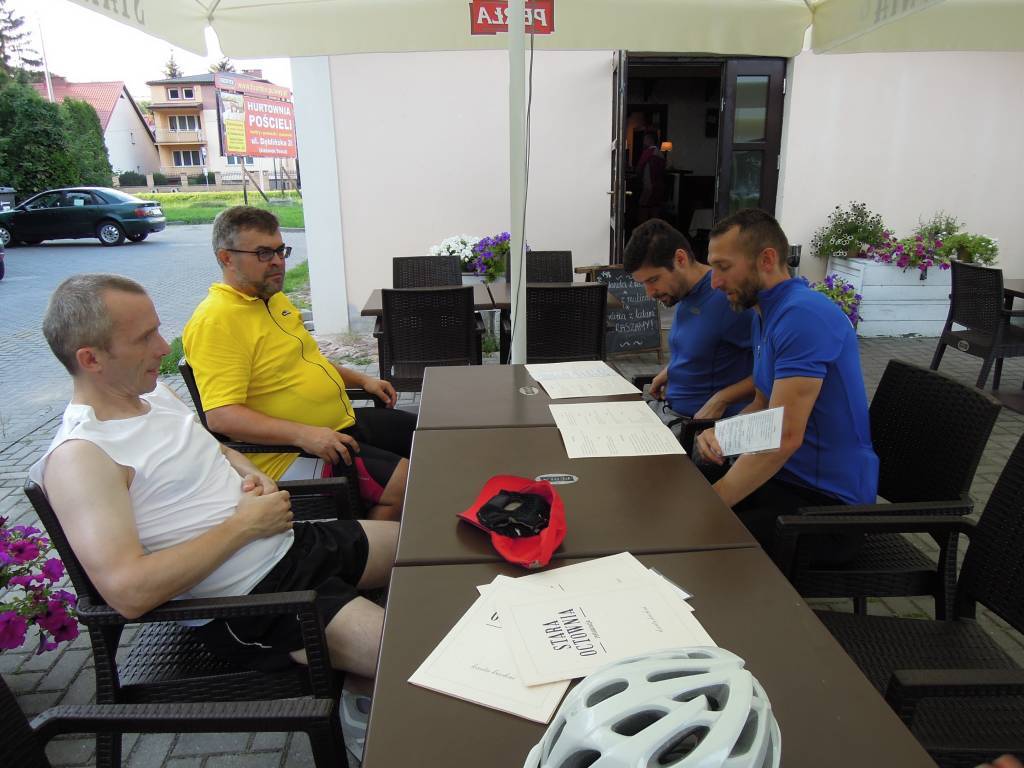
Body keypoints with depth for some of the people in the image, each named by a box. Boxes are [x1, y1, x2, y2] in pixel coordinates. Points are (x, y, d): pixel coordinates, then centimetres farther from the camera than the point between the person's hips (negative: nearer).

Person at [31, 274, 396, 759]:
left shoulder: (153, 391, 6)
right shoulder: (79, 457, -20)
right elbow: (128, 591, -28)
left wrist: (249, 472, 1)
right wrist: (245, 525, -20)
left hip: (295, 541, 9)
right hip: (251, 601, -9)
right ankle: (362, 697, 15)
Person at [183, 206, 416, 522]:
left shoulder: (274, 298, 13)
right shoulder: (216, 320, -18)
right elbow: (221, 415, -26)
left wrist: (361, 379, 17)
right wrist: (302, 434, -33)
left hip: (343, 422, 10)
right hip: (289, 451, -10)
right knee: (404, 480, -23)